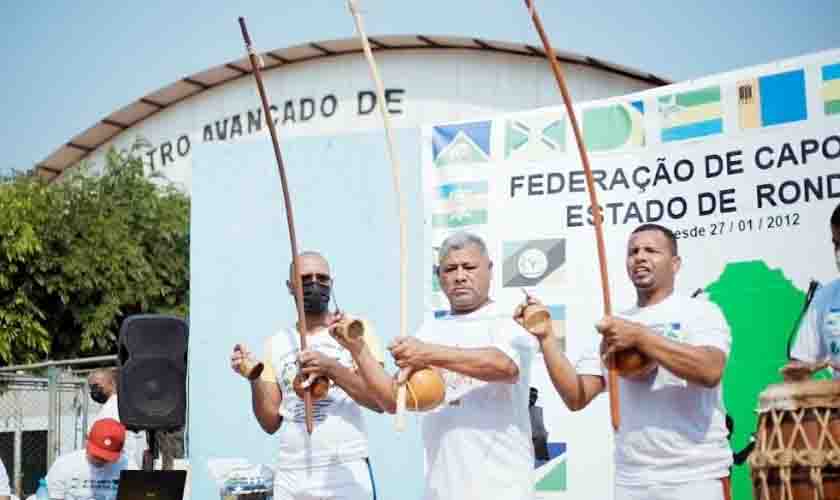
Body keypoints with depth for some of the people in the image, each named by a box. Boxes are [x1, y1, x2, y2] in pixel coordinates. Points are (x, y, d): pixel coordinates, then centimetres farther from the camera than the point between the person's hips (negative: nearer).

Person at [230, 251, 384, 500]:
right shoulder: (276, 344, 10)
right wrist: (254, 379, -8)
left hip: (346, 473, -3)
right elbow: (271, 423, 7)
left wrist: (331, 368, -18)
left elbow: (381, 401, -8)